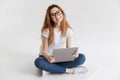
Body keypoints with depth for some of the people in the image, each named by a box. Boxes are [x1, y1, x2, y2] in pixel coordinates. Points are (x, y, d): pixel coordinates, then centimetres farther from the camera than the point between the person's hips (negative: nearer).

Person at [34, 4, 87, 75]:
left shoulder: (68, 30, -6)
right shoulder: (47, 31, -15)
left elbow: (69, 48, -4)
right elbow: (44, 50, -14)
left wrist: (73, 53, -28)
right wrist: (48, 57, -38)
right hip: (49, 57, -2)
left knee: (82, 57, -22)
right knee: (38, 62, -37)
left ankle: (50, 68, -21)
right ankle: (67, 70, -23)